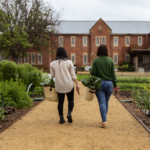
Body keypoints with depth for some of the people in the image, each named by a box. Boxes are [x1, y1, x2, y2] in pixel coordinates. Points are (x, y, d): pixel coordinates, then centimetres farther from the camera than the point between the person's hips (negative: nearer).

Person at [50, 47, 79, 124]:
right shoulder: (69, 62, -2)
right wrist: (77, 84, 0)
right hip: (69, 84, -1)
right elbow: (73, 75, -4)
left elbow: (52, 75, 6)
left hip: (59, 85, 2)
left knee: (60, 102, 11)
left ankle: (61, 118, 12)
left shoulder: (52, 63, 2)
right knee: (71, 100, 12)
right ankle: (69, 113, -10)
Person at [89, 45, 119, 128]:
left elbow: (93, 72, -9)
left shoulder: (95, 60, -5)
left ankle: (104, 121, -16)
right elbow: (113, 74, 0)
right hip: (109, 83, 3)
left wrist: (90, 70, 13)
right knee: (106, 102, 16)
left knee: (102, 103, -5)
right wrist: (115, 85, 5)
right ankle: (104, 119, 27)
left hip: (99, 84, -2)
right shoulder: (110, 60, 1)